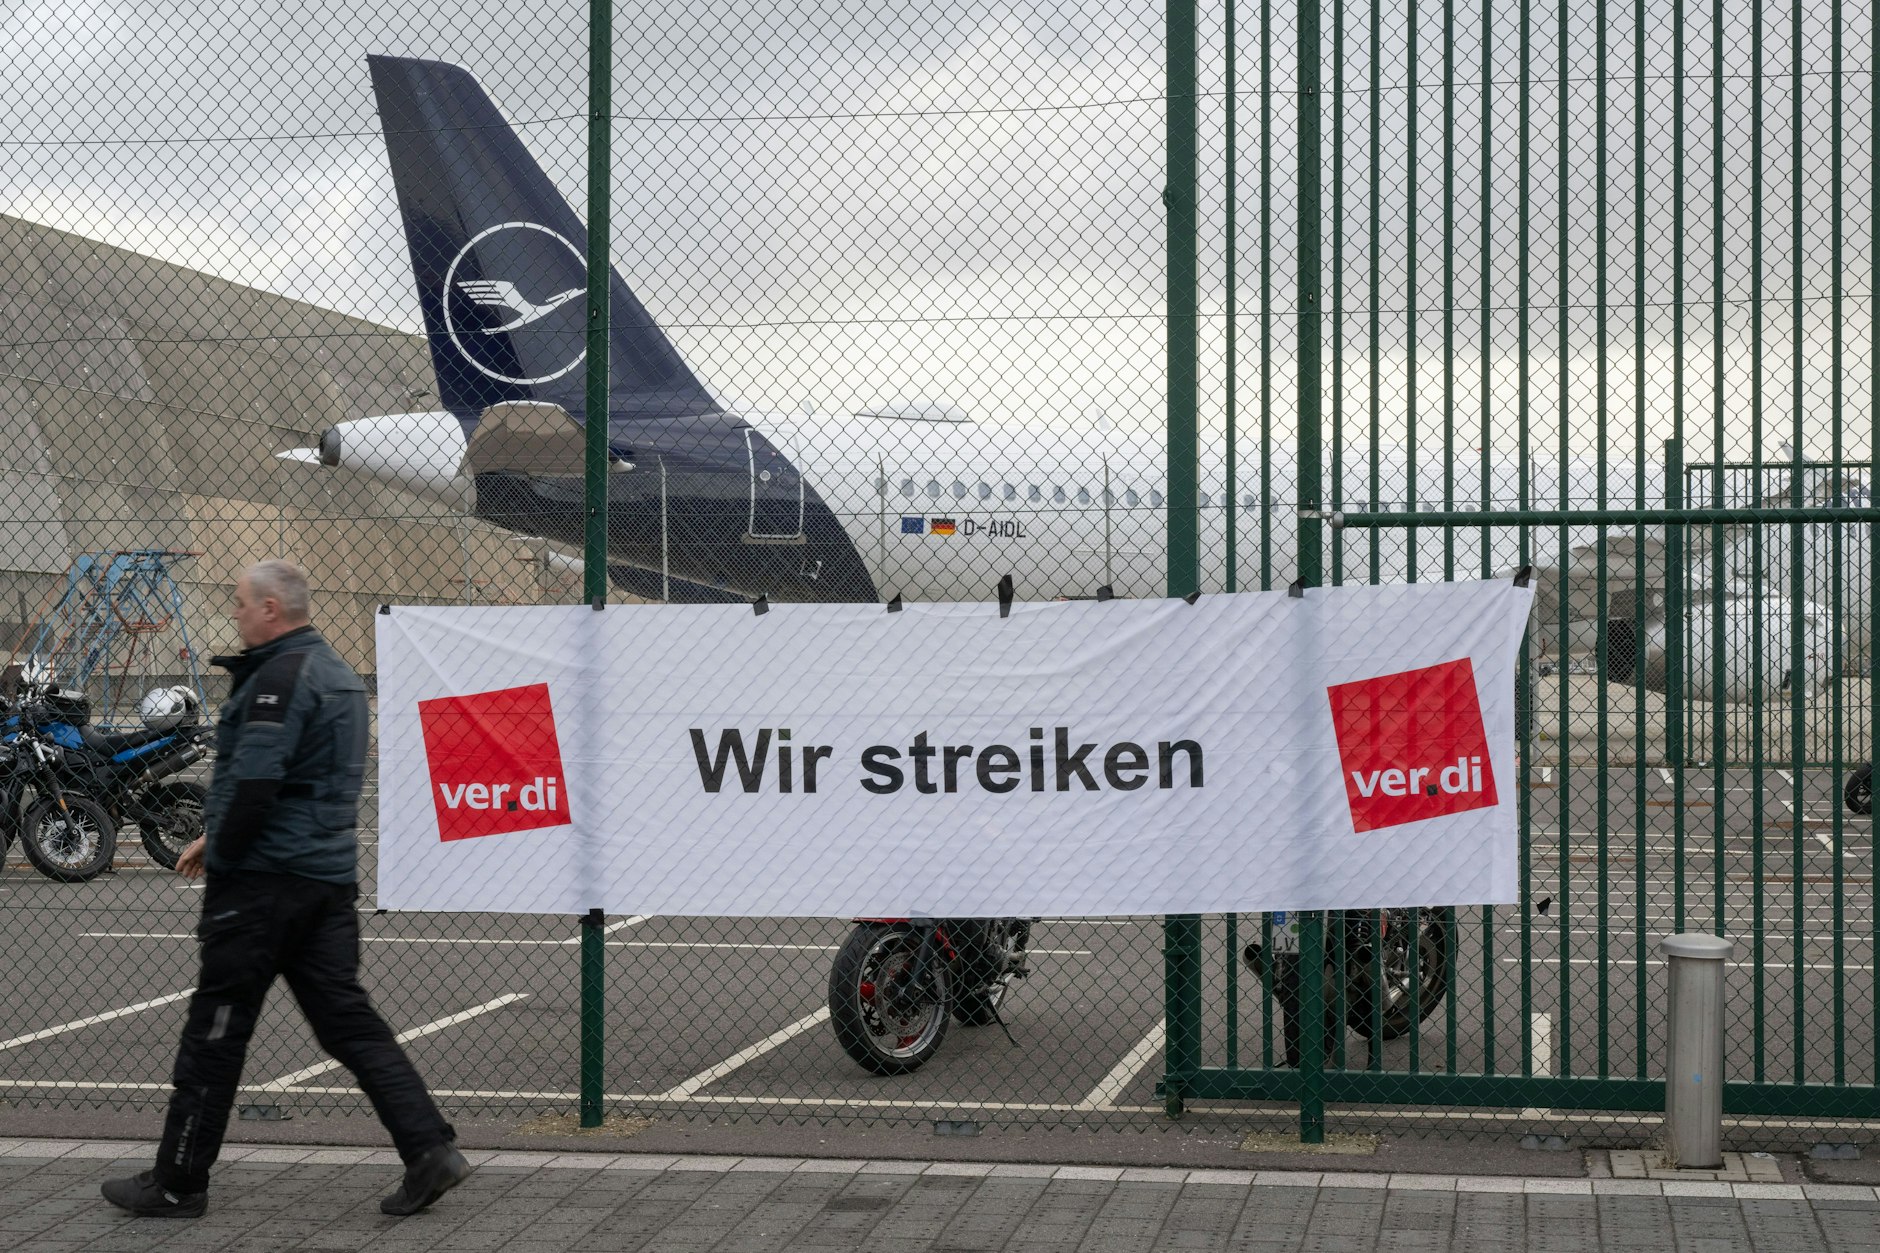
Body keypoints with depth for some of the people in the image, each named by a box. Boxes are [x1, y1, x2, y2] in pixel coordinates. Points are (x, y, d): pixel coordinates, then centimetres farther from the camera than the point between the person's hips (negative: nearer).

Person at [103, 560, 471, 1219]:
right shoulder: (337, 672, 18)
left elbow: (255, 781, -23)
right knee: (347, 1019, 8)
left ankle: (177, 1183, 11)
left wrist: (221, 857, -10)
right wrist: (217, 836, 21)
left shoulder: (281, 676, -14)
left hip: (264, 877, -9)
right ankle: (431, 1150, -2)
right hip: (331, 877, 9)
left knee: (215, 1029, 1)